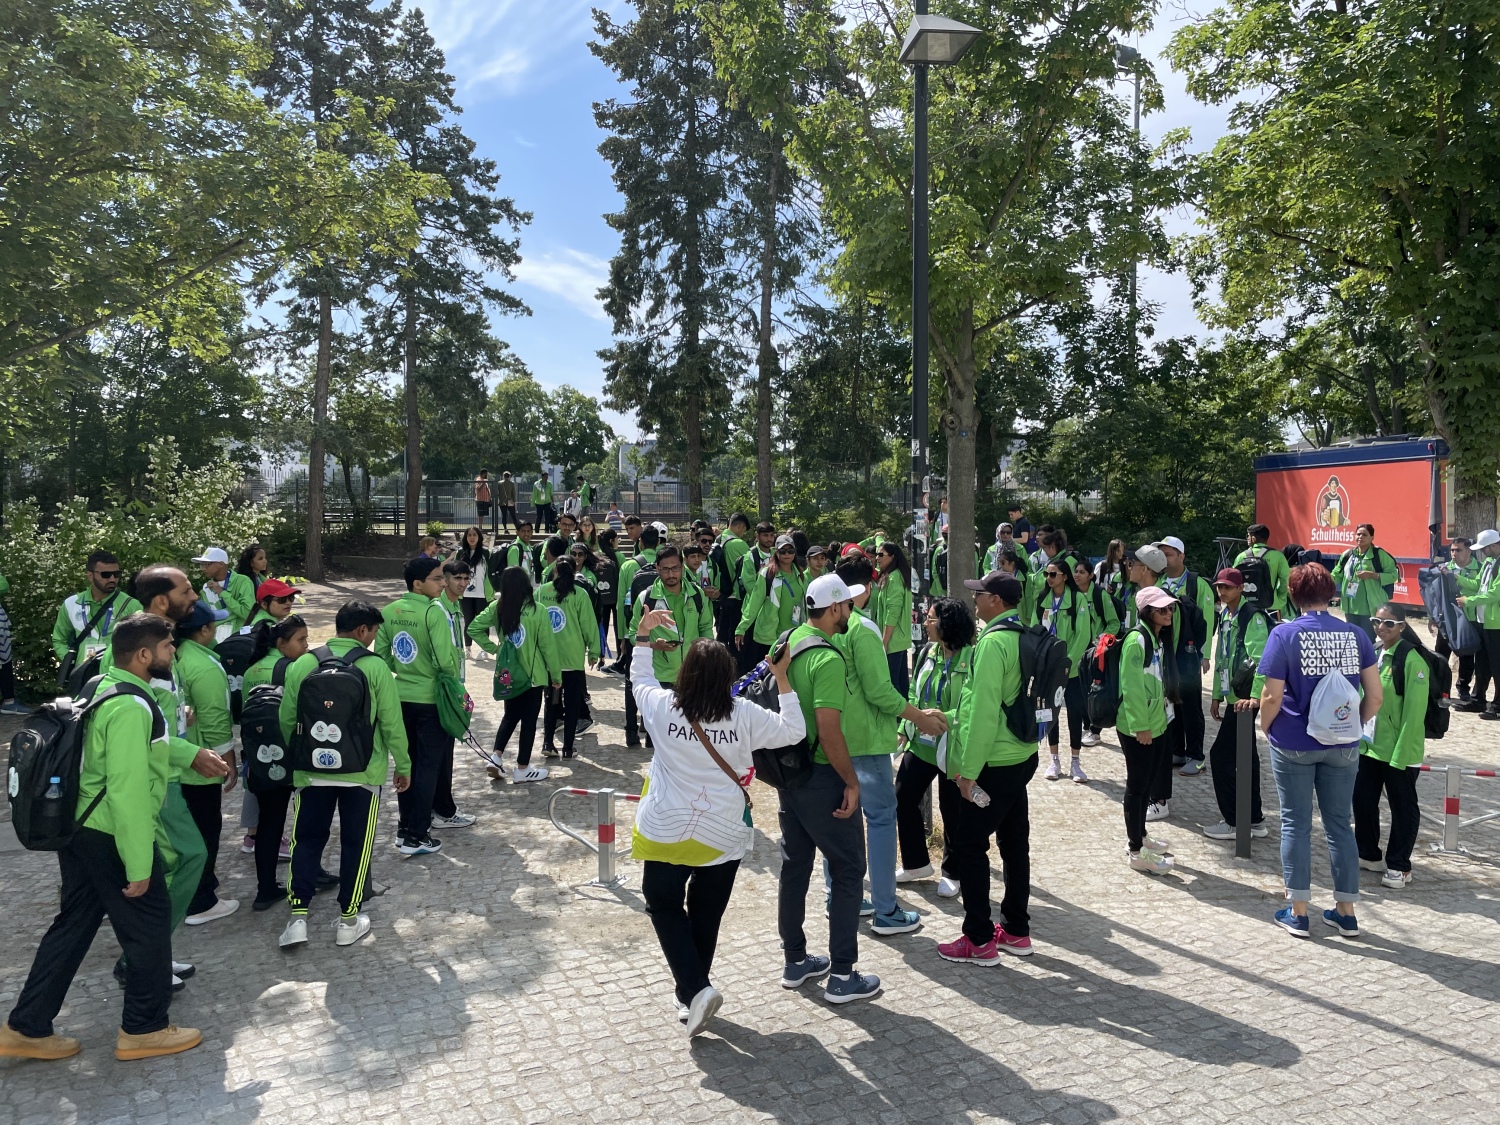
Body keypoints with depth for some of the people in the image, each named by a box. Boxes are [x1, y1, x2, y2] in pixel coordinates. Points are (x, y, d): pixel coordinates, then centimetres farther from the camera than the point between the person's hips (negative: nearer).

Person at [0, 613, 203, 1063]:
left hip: (80, 828, 10)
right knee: (149, 926, 6)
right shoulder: (132, 707, -25)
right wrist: (139, 865, -22)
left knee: (73, 924, 20)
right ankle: (144, 1029, 20)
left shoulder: (104, 688, 7)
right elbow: (129, 791, -26)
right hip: (112, 836, -10)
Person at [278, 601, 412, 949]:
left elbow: (287, 720, 7)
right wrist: (403, 766, 6)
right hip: (362, 772, -2)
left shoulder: (302, 665, -1)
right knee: (356, 844, 10)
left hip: (312, 771, 2)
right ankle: (348, 921, 17)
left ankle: (298, 917, 12)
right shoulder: (375, 667, -10)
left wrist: (298, 758, 24)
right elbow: (392, 724, -7)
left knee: (307, 840, 16)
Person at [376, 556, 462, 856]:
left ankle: (405, 826, 28)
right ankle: (416, 837, 7)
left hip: (401, 698, 6)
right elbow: (446, 660, -23)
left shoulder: (389, 611, 1)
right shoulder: (434, 612, -20)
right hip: (432, 700, -6)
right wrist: (454, 684, -4)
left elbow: (381, 654, 6)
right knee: (429, 767, 3)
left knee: (407, 763, 18)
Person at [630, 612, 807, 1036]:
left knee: (664, 906, 18)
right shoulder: (745, 716, -13)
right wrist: (782, 679, -1)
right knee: (705, 916, 19)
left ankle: (694, 989, 3)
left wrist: (643, 635, 19)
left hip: (666, 834, -1)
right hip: (723, 839, 1)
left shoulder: (662, 707, -11)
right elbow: (793, 731, -4)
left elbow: (639, 680, 9)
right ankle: (691, 996, 32)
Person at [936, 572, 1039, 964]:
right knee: (1015, 843, 15)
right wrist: (953, 717, 21)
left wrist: (968, 769, -17)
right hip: (1022, 756, 9)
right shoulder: (1024, 637, 9)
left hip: (995, 764, -9)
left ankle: (979, 940, 8)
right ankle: (1016, 931, 25)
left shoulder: (993, 641, -20)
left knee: (968, 844, 1)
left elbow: (984, 711, -23)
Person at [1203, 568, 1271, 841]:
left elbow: (1261, 659, -23)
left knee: (1220, 755, -8)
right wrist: (1217, 695, 21)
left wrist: (1255, 696, -31)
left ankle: (1233, 822, 1)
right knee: (1245, 756, 14)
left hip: (1245, 698, -9)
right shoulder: (1225, 616, 14)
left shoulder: (1252, 617, -14)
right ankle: (1254, 819, 24)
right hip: (1231, 696, 9)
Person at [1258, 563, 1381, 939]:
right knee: (1339, 824, 14)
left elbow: (1272, 697, -13)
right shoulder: (1355, 635, 0)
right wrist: (1355, 726, 15)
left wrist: (1265, 728, 4)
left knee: (1296, 824, 8)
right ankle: (1346, 912, 22)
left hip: (1293, 743, -3)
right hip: (1342, 747, 3)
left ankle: (1297, 913, 14)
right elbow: (1375, 696, 0)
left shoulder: (1285, 634, -10)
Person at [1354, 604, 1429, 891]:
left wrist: (1400, 754, -19)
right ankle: (1368, 855, 31)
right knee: (1362, 799, 14)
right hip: (1369, 745, 7)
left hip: (1399, 750, -7)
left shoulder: (1412, 660, -16)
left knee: (1402, 807, 7)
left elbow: (1414, 712, -18)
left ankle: (1399, 866, 20)